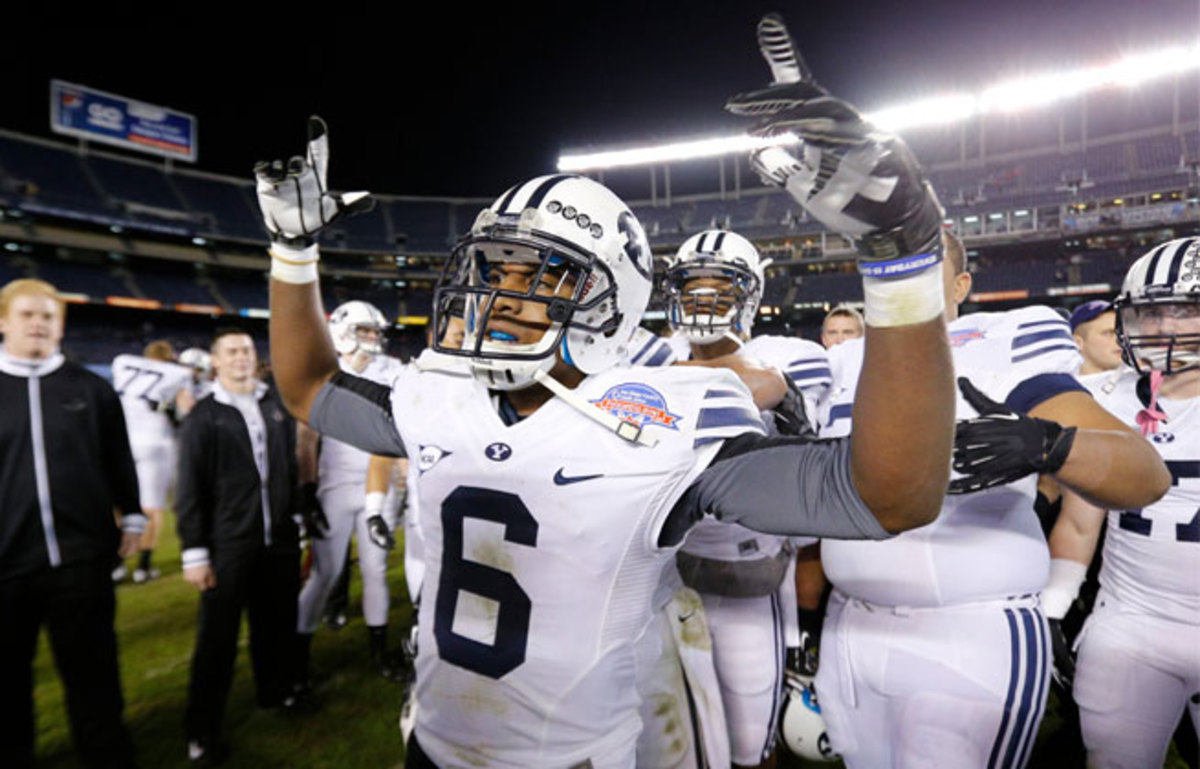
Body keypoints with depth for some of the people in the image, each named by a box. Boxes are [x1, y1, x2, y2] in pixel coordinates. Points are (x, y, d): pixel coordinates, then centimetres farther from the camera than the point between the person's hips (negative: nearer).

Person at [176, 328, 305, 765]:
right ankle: (202, 730, 19)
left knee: (277, 622, 15)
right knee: (218, 636, 5)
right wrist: (194, 551, -8)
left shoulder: (278, 408, 8)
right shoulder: (203, 417, -4)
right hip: (228, 545, -3)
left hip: (279, 539, 4)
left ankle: (276, 690, 37)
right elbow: (191, 491, -5)